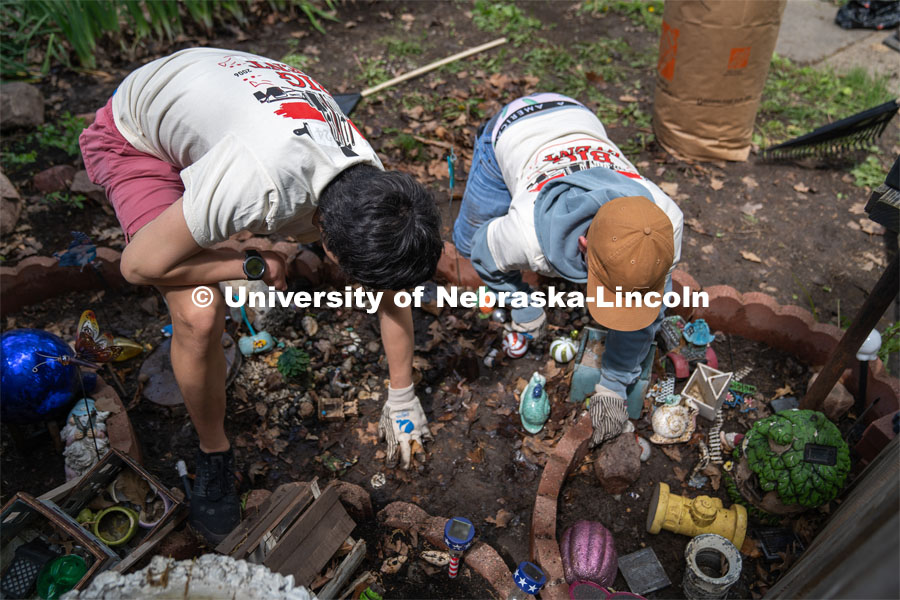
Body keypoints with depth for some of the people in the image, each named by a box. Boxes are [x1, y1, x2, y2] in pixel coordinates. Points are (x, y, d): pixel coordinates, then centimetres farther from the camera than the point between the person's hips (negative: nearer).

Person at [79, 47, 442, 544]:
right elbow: (139, 265, -29)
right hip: (133, 139, -6)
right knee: (199, 314, -24)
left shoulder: (372, 181, -21)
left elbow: (393, 290, -5)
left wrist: (401, 399, 1)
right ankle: (213, 456, 2)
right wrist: (256, 267, -20)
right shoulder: (259, 186, -44)